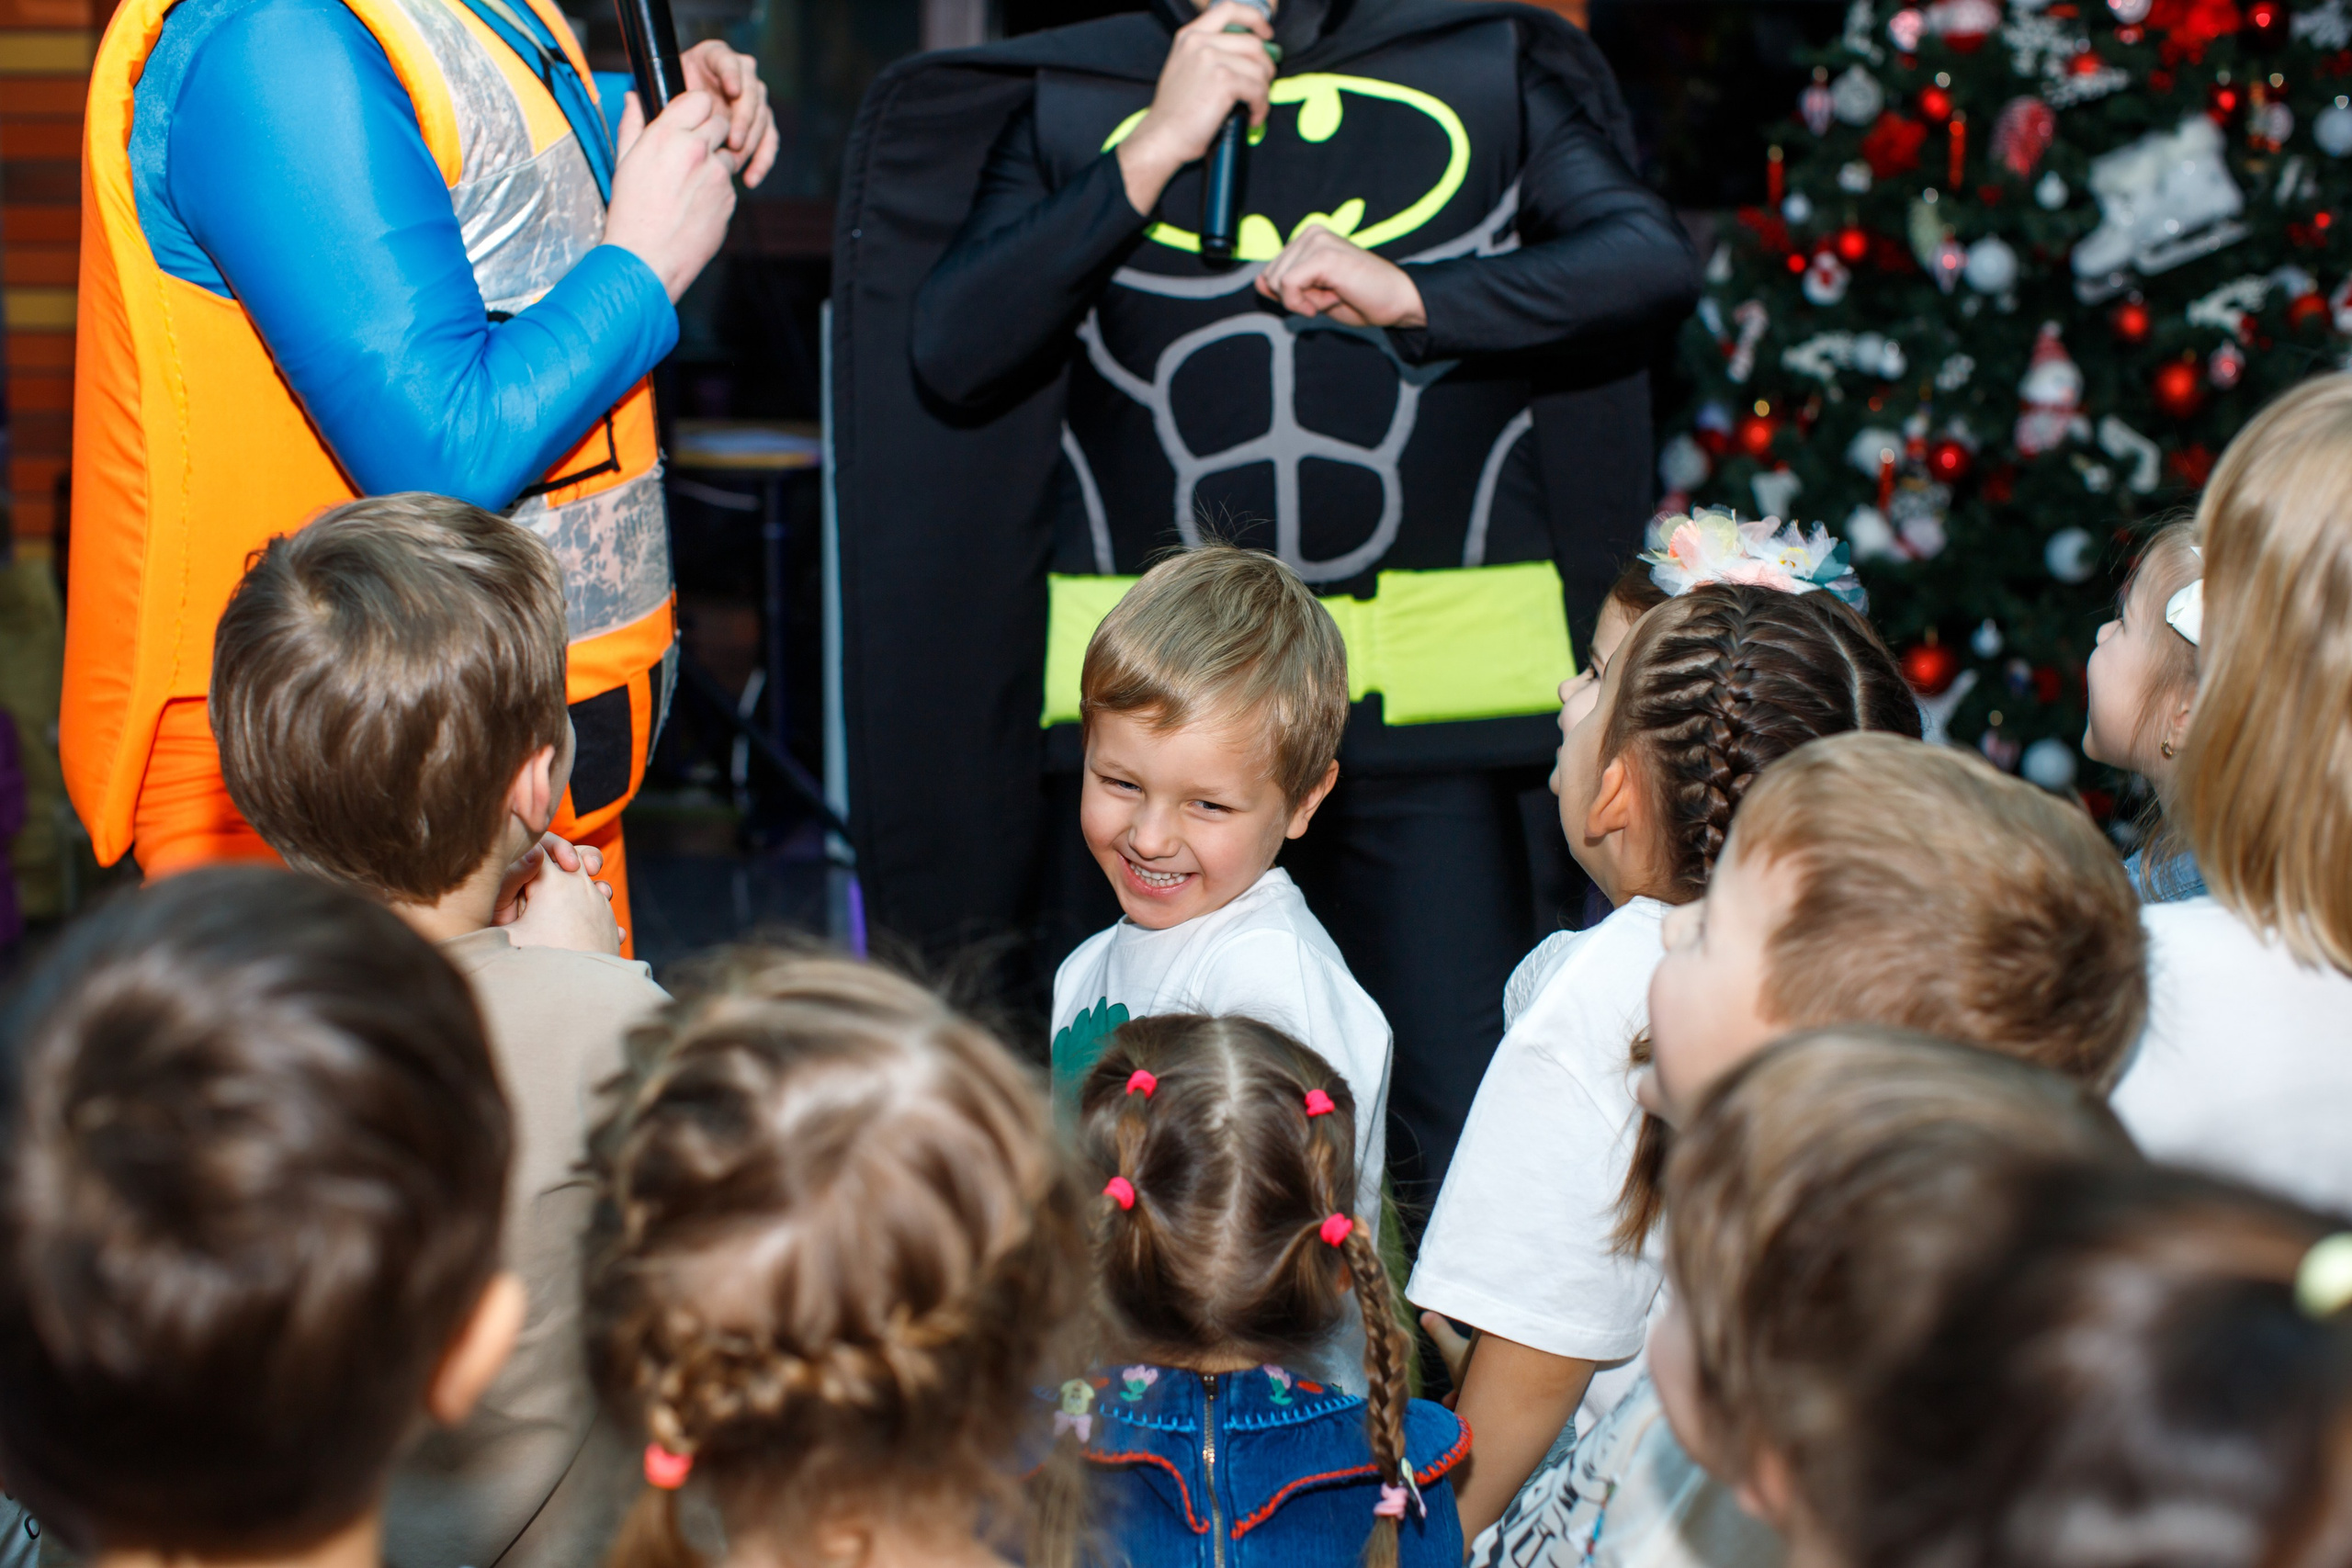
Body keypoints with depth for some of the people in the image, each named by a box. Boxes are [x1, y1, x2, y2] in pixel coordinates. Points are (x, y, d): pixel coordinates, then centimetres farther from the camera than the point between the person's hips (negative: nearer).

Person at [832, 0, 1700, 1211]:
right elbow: (949, 352, -2)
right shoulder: (1066, 102, 10)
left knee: (1463, 1134, -5)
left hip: (1428, 688, 0)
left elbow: (1655, 258, 0)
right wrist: (1151, 154, -7)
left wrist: (1420, 297, -14)